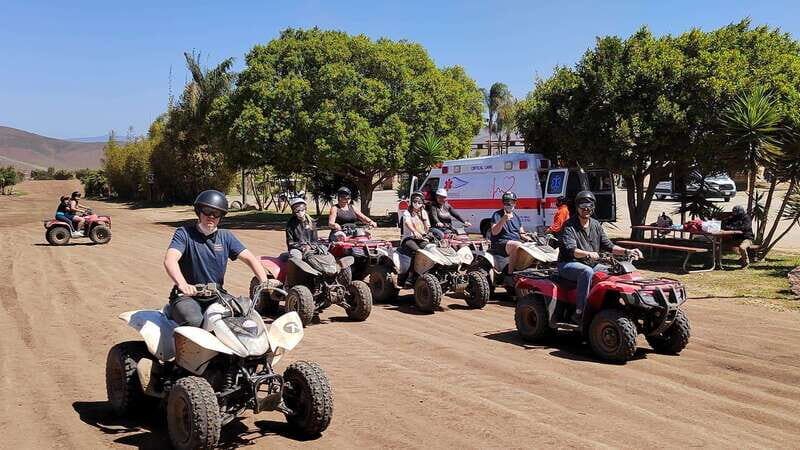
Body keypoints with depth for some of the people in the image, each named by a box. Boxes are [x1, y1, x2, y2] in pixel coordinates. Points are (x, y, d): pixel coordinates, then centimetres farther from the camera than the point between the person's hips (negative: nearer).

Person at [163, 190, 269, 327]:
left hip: (217, 296, 4)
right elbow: (170, 260, -22)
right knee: (194, 321, -34)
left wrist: (265, 282, -18)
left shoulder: (226, 237, 9)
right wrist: (183, 285, -42)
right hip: (188, 296, -4)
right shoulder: (184, 233, -5)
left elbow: (249, 258, 1)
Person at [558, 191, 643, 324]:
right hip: (568, 265, -6)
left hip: (589, 264, 6)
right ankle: (579, 313, -35)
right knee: (587, 271, -37)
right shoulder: (569, 226, -10)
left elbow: (608, 245, 12)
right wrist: (588, 254, -41)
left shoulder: (596, 225, 12)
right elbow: (570, 249, -24)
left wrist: (627, 252, -3)